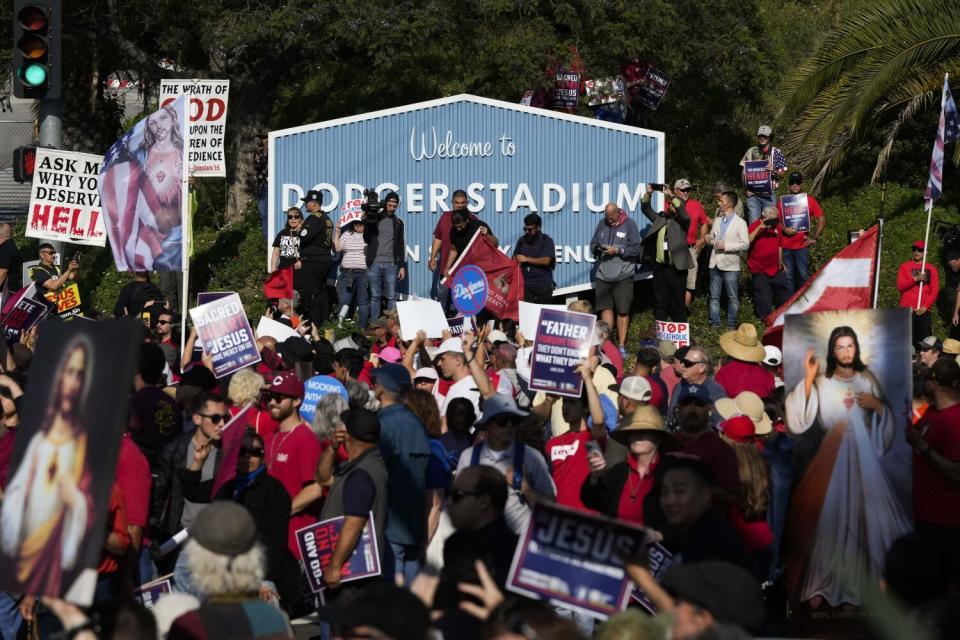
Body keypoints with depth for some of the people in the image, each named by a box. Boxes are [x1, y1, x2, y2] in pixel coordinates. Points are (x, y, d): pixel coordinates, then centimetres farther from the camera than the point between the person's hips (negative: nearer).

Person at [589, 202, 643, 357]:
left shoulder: (629, 224, -3)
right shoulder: (602, 224, 8)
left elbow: (637, 248, -5)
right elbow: (593, 244, 14)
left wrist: (618, 251, -14)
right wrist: (598, 250, -8)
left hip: (623, 276, -3)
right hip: (602, 275, 3)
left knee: (623, 311, 2)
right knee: (605, 308, 3)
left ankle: (622, 346, 8)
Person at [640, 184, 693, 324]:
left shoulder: (682, 221, -2)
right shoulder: (660, 218, 13)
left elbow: (683, 213, -22)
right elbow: (646, 209, 15)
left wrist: (671, 195, -25)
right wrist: (648, 194, -2)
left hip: (677, 269, -5)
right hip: (660, 268, 5)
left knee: (678, 304, 2)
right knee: (660, 304, 10)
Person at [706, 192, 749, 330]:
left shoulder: (740, 223, -4)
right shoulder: (717, 220, 13)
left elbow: (745, 244, -10)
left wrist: (726, 246, -17)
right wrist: (709, 239, 0)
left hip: (730, 265, -5)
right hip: (715, 263, 5)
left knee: (732, 298, 3)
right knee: (714, 296, 6)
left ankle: (732, 326, 9)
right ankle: (714, 324, 11)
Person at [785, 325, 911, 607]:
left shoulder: (867, 379, 5)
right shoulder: (821, 382, -3)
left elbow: (888, 418, 12)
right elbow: (800, 418, -16)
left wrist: (877, 405, -9)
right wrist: (808, 378, -19)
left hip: (864, 455, 2)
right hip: (835, 456, -2)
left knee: (868, 515, 3)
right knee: (831, 517, -3)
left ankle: (869, 578, 17)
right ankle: (821, 584, 3)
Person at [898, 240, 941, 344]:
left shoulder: (931, 268, 9)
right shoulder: (904, 266, 7)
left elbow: (935, 290, 3)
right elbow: (900, 286, -1)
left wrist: (925, 307, -8)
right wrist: (914, 279, -16)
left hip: (924, 310, 1)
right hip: (907, 309, -1)